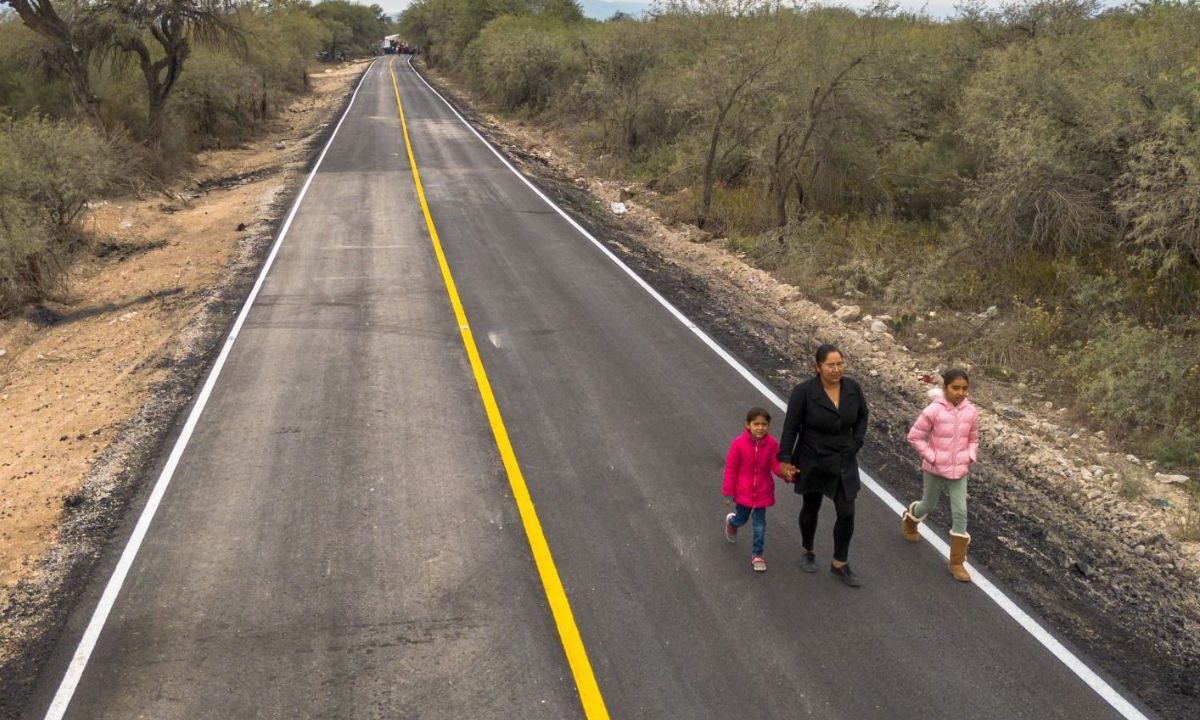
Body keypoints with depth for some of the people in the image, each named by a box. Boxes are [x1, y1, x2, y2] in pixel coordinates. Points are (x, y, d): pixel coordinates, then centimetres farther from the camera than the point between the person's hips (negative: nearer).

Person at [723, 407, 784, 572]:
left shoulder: (772, 444, -14)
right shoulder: (739, 443, -19)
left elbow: (776, 466, -8)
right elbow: (730, 469, -13)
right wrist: (728, 492, -10)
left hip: (762, 492, 1)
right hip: (743, 491, -1)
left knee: (760, 526, 7)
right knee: (741, 519, 20)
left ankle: (757, 555, 25)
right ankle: (731, 522, 56)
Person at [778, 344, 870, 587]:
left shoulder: (853, 388, -10)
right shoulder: (804, 391, -21)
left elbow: (861, 417, 9)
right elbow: (791, 427, -14)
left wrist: (856, 444, -1)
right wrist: (785, 460, -11)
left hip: (844, 462, 3)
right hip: (813, 462, -2)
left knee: (846, 514, 2)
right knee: (811, 509, 17)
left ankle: (840, 564, 21)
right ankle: (808, 552, 42)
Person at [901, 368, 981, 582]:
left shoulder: (971, 412, -6)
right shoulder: (934, 410, -18)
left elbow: (973, 440, 10)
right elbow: (914, 437, -13)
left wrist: (970, 458, -5)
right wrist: (932, 457, -15)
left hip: (959, 471, 3)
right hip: (934, 469, -3)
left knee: (960, 514, -1)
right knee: (928, 505, 18)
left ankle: (957, 563, 9)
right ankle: (909, 520, 54)